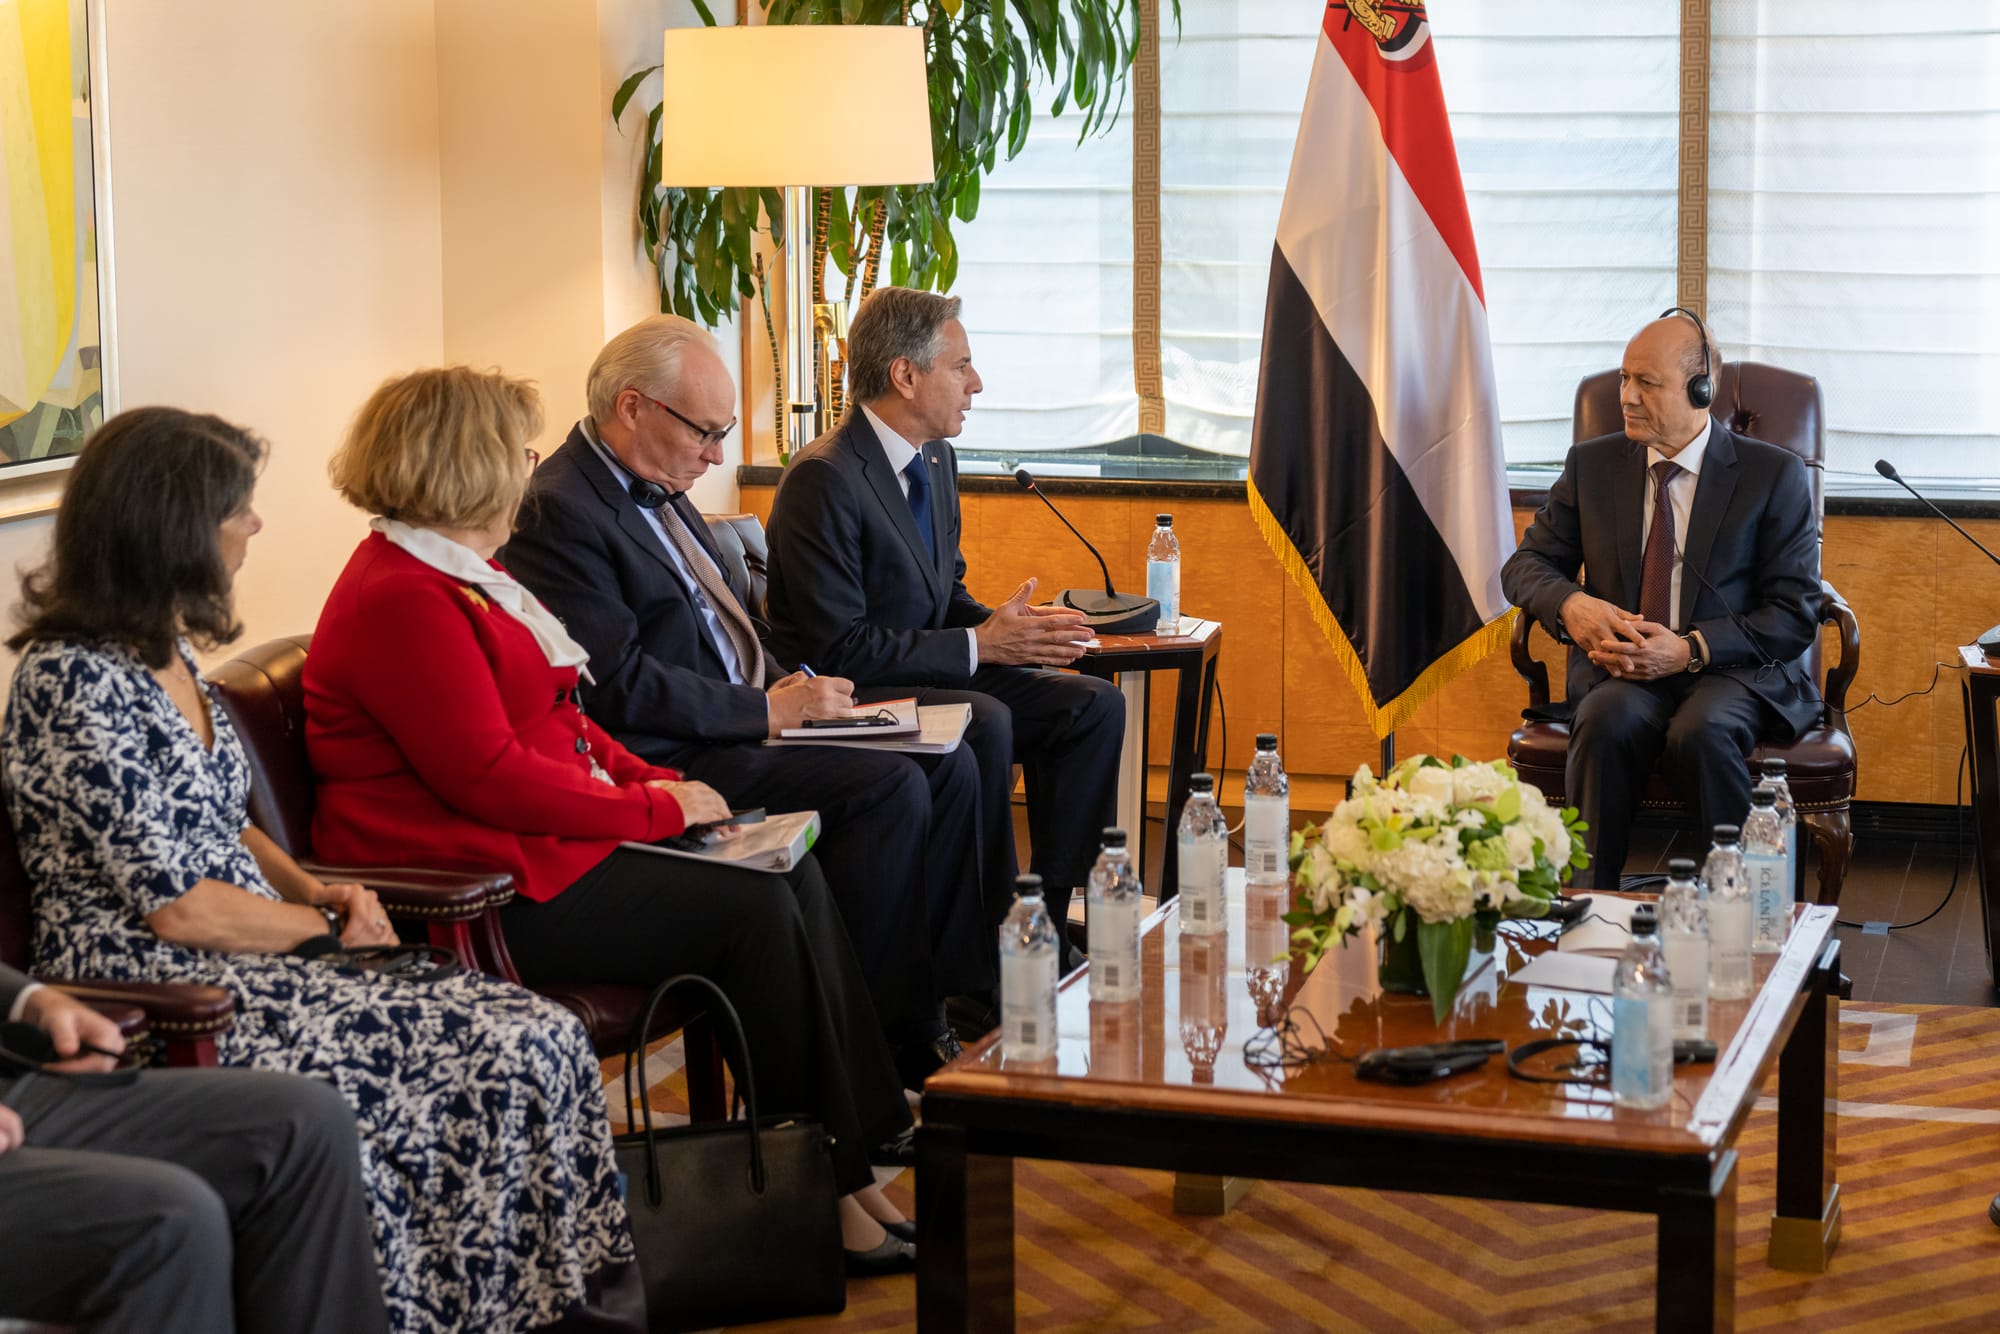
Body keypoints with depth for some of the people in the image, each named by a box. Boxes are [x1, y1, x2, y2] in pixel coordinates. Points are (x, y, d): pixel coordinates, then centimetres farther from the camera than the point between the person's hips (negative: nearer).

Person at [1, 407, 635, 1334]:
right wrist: (326, 925, -5)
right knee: (504, 1060, -20)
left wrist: (312, 889, 4)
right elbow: (175, 905, -17)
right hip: (158, 998, -9)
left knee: (537, 1043, -10)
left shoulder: (168, 650, 13)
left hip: (244, 959, 9)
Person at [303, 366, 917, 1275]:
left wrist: (654, 781, 5)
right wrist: (656, 809, -15)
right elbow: (489, 775, -23)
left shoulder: (458, 574, 17)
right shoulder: (402, 601, -18)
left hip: (542, 841, 11)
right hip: (488, 888, -11)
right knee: (753, 910, -18)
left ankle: (859, 1158, -5)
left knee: (795, 873, -4)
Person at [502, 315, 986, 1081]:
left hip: (740, 722, 10)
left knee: (948, 769, 0)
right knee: (891, 788, -23)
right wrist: (768, 709, -16)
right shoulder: (560, 511, -17)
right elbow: (623, 686, -22)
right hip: (670, 760, -10)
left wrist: (785, 685, 5)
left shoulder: (655, 487, 15)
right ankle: (892, 1039, -13)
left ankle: (947, 1001, 1)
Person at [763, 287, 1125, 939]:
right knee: (985, 721, -33)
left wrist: (1008, 627, -3)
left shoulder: (936, 459, 11)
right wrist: (978, 645, -20)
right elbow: (838, 646, -23)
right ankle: (989, 931, -21)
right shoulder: (823, 478, -19)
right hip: (848, 693, -9)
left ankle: (1051, 915, -5)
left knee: (1093, 704, -6)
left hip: (930, 670, 9)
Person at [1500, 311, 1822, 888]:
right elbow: (1526, 564, 16)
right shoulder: (1593, 465, 14)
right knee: (1609, 721, -34)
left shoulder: (1774, 475, 3)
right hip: (1622, 672, 2)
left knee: (1701, 730, -37)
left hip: (1732, 671, -2)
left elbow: (1795, 613, -2)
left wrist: (1691, 649, -17)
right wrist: (1570, 604, -9)